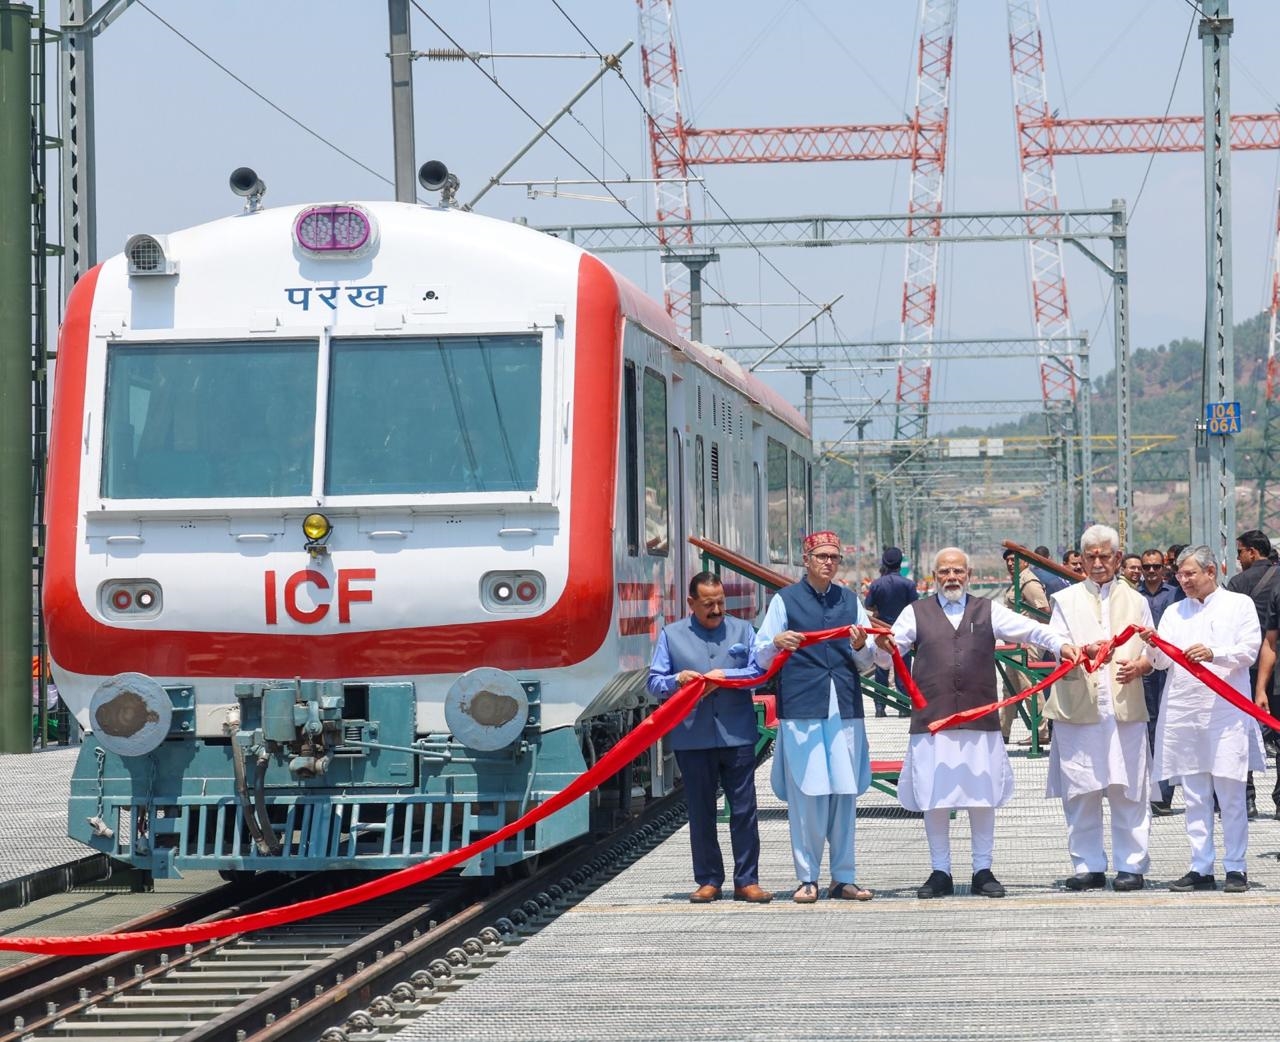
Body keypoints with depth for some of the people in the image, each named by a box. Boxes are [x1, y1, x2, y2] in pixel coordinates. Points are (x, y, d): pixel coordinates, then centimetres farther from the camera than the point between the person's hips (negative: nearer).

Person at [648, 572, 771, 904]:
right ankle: (708, 880, 13)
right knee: (701, 813, 5)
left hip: (737, 736, 0)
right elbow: (654, 682, 6)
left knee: (744, 810, -1)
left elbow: (761, 670, 1)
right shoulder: (671, 635, 9)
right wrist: (678, 680, -14)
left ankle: (746, 881, 4)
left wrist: (726, 675, -12)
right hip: (692, 738, 0)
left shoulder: (742, 630, 11)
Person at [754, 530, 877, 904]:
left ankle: (844, 878, 10)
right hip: (801, 711, -3)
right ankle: (807, 878, 3)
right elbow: (761, 657, 3)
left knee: (845, 794, 4)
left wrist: (860, 648, -5)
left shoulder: (851, 601, 15)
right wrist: (777, 643, -18)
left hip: (845, 710, 3)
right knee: (806, 794, -4)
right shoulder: (785, 600, 6)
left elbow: (866, 664, 17)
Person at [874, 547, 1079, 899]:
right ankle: (940, 873, 10)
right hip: (932, 722, -1)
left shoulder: (988, 611, 13)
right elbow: (890, 652, 3)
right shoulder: (917, 613, 10)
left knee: (983, 797, 4)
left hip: (980, 723, 1)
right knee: (934, 799, 1)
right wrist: (883, 646, -21)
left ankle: (983, 871, 13)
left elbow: (1028, 629, 4)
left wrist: (1060, 645, -12)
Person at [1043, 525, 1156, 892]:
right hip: (1078, 709, 0)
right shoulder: (1066, 600, 12)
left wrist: (1137, 666, -10)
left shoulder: (1135, 601, 16)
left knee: (1128, 792, -3)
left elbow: (1151, 654, 13)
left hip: (1125, 709, 0)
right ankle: (1088, 865, 7)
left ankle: (1131, 865, 3)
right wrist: (1085, 652, -20)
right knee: (1080, 792, -1)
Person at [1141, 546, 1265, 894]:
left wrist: (1213, 653, -20)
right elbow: (1162, 661, 9)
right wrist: (1153, 646, -13)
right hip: (1183, 713, 4)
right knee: (1195, 796, 5)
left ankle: (1235, 868, 1)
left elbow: (1249, 650, -4)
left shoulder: (1239, 605, 7)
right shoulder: (1174, 612, 18)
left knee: (1231, 793, -4)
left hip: (1225, 711, -4)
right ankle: (1201, 868, 8)